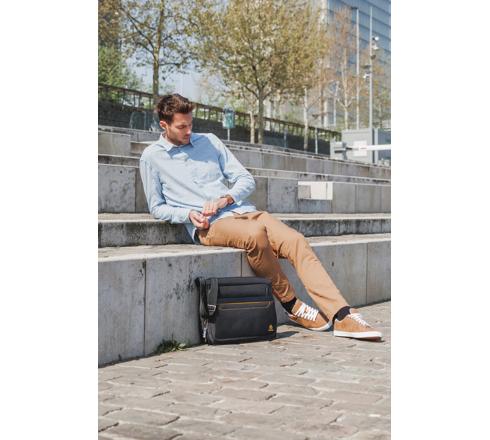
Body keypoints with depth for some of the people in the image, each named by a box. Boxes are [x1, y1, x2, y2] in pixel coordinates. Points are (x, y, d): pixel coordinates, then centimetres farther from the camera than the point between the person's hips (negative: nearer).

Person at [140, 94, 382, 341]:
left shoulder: (209, 141, 18)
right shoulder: (152, 158, 10)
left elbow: (246, 180, 16)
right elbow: (157, 208, 10)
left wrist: (225, 199, -6)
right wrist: (188, 214, -10)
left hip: (244, 211, 5)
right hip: (209, 227, -4)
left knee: (297, 241, -21)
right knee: (255, 235, -37)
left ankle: (342, 317, -29)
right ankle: (291, 305, -18)